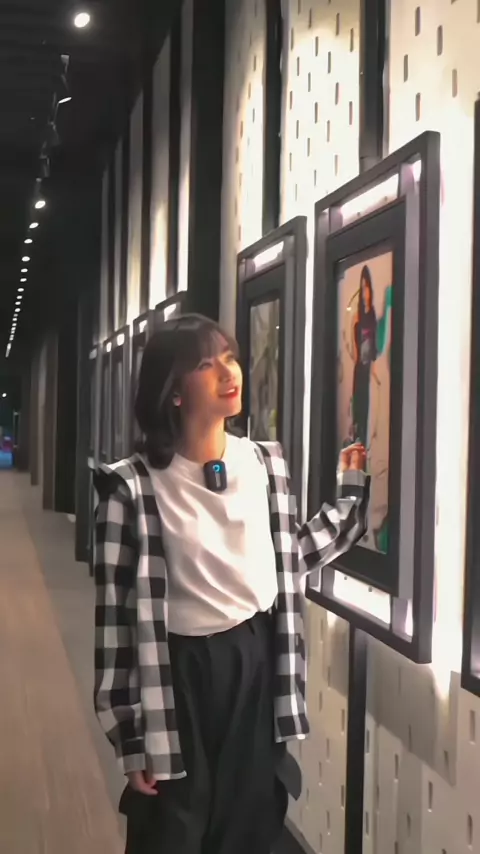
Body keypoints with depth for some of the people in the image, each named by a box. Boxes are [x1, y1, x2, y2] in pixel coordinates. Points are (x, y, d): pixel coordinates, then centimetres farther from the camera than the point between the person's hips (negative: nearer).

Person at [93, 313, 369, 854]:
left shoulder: (266, 464, 1)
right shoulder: (134, 485, -15)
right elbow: (118, 614, -13)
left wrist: (353, 492, 13)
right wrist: (131, 737, -11)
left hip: (260, 665, 5)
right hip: (182, 674, -4)